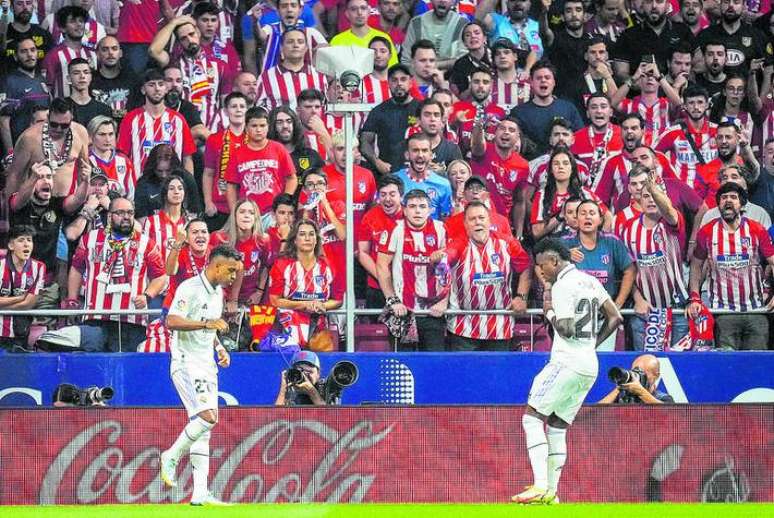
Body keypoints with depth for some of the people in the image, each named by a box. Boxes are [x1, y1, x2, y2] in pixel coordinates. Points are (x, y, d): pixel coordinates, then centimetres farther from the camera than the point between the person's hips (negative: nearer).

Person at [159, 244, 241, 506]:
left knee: (203, 428, 5)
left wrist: (219, 348, 12)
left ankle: (200, 493, 5)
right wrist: (206, 324, -31)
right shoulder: (190, 288, -13)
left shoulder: (217, 292, 16)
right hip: (187, 363, -9)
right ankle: (171, 457, -2)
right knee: (208, 416, -23)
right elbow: (172, 321, -24)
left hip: (207, 365, 9)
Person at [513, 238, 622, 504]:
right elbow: (615, 318, 18)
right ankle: (551, 493, 9)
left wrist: (549, 311, -3)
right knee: (557, 426, 13)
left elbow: (566, 330, -20)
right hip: (590, 366, 9)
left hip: (567, 362, -9)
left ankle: (540, 486, -20)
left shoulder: (563, 285, -11)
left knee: (532, 417, -7)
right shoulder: (591, 281, 16)